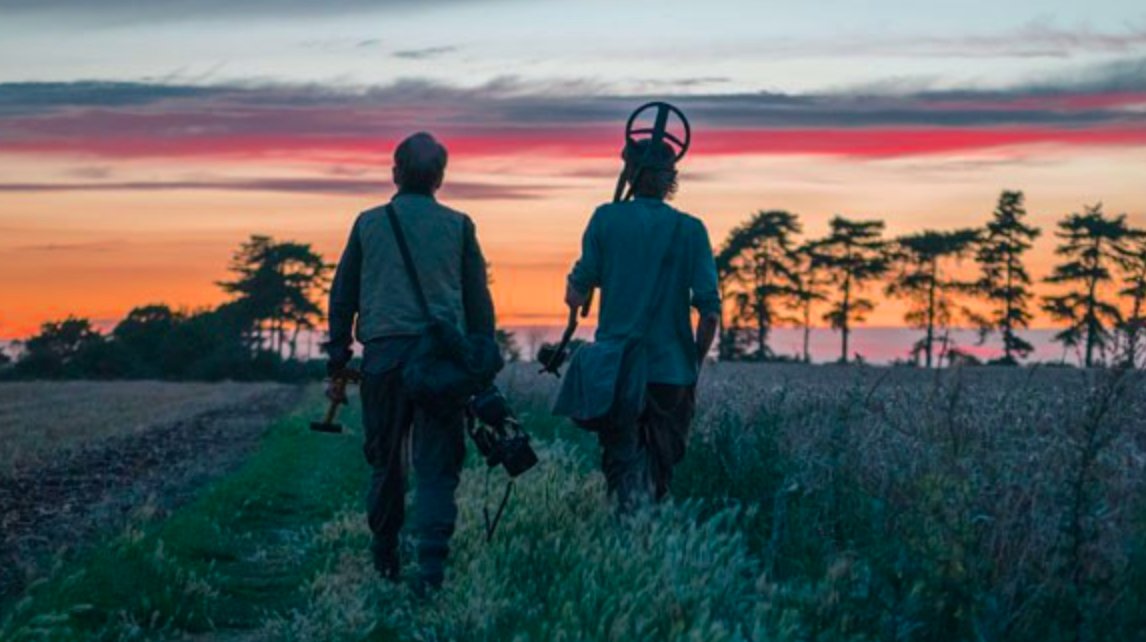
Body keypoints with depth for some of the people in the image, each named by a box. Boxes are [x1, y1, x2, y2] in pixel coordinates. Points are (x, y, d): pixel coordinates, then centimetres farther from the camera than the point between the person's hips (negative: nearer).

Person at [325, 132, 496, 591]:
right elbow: (478, 300, 8)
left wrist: (337, 359, 19)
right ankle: (432, 561, -12)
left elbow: (342, 297, 12)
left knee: (384, 457, 15)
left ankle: (385, 554, 24)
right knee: (436, 462, 0)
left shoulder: (369, 224, 9)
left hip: (383, 353, 1)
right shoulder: (457, 226, 7)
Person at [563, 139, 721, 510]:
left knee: (621, 457, 1)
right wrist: (695, 365, 9)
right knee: (661, 465, 16)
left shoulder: (606, 219, -1)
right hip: (672, 368, 1)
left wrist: (576, 286, 21)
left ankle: (630, 499, -27)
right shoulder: (690, 230, -1)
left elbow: (575, 296, -2)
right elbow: (710, 311, -5)